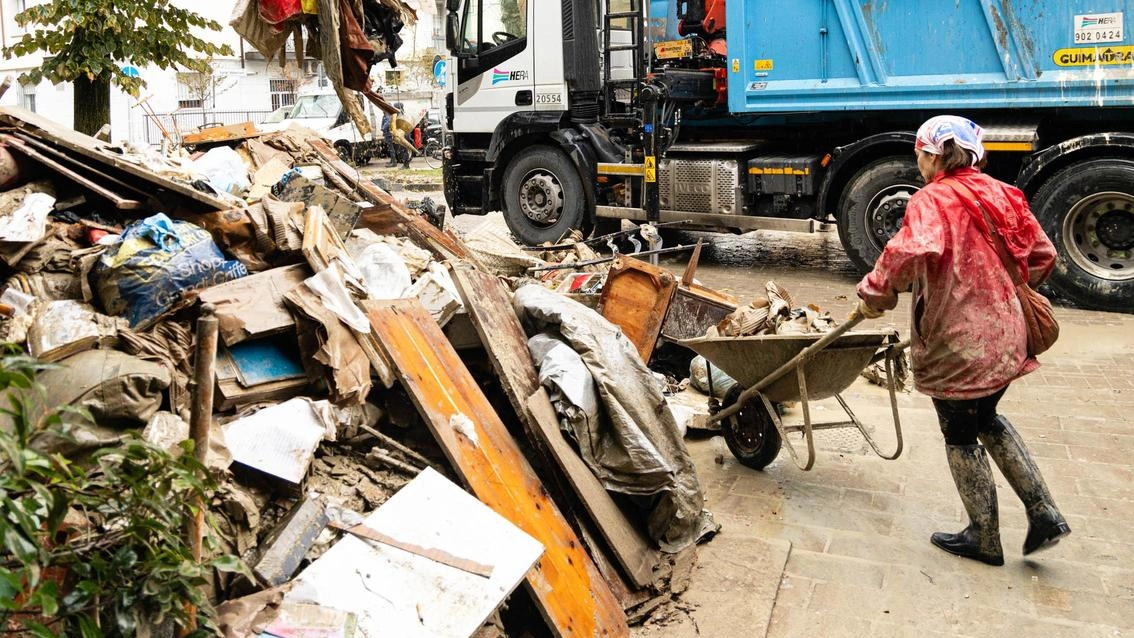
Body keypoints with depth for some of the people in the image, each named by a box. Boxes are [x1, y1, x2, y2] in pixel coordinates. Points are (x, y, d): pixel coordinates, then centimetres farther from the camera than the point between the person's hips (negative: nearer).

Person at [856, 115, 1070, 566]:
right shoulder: (1000, 194, 6)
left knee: (960, 436, 10)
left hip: (958, 345, -8)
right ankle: (1044, 513, 25)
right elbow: (1043, 256, 13)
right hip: (1005, 337, 8)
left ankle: (984, 539, 24)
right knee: (986, 418, 27)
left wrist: (875, 293, -23)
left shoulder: (933, 199, -16)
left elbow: (913, 250, -37)